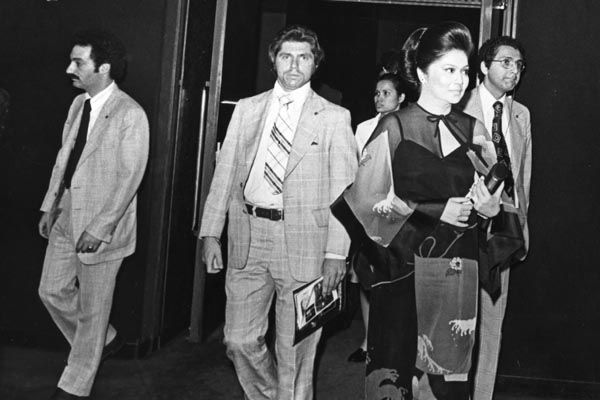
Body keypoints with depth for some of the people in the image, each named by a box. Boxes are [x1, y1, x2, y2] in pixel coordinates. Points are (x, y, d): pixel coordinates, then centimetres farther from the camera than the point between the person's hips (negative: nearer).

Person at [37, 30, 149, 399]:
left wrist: (99, 228, -20)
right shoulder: (78, 104, 8)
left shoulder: (130, 114, -16)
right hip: (66, 217, 8)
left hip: (102, 225, -8)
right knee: (52, 290, 16)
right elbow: (64, 157, 15)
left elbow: (129, 177, -18)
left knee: (92, 308, 6)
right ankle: (103, 341, 38)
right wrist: (50, 205, 11)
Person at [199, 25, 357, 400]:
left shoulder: (335, 117, 1)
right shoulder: (247, 109, 11)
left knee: (295, 349, 5)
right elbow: (225, 172, 10)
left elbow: (343, 189, -3)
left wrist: (336, 253, -9)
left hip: (302, 241, -3)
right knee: (240, 341, 9)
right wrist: (211, 233, 3)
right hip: (247, 236, 3)